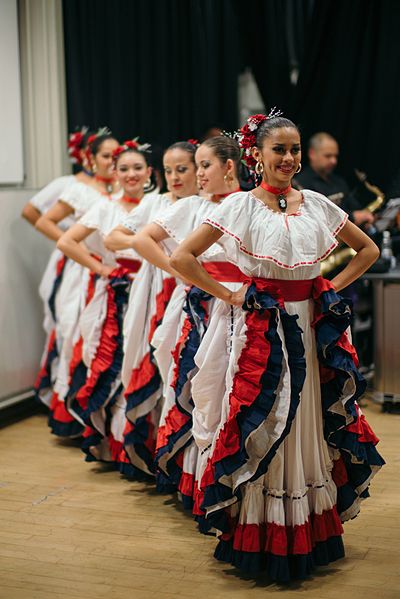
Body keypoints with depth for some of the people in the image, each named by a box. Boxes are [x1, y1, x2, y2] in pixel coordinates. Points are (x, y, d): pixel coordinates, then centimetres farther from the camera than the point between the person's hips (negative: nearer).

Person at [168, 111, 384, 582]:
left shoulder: (318, 204, 6)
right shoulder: (240, 206, -5)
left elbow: (368, 249, 17)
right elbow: (181, 257, -9)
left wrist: (332, 289, 6)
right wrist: (226, 295, -8)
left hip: (311, 328, 4)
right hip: (260, 329, -3)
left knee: (310, 427, 9)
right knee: (262, 429, 1)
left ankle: (313, 531, 24)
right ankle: (259, 538, 14)